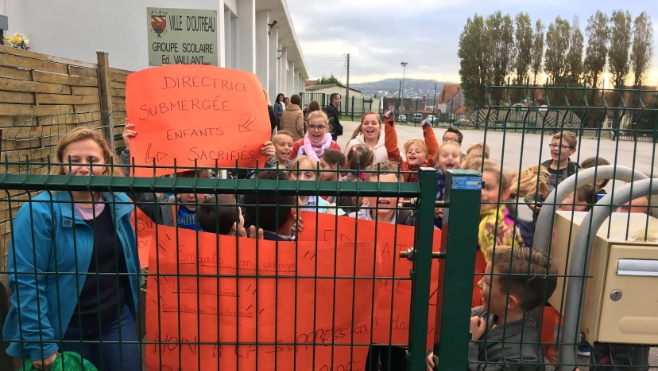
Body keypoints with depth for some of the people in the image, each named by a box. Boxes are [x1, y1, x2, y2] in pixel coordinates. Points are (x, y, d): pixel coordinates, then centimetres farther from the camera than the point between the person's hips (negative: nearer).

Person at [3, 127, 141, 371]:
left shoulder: (119, 204, 0)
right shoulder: (39, 211, -16)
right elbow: (25, 281, -17)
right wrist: (40, 343, -18)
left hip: (118, 322, 4)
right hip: (64, 331, -4)